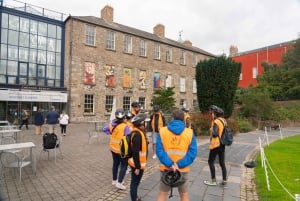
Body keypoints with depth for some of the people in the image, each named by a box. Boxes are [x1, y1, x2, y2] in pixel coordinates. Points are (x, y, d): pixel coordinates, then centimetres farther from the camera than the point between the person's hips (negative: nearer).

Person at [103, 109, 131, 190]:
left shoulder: (112, 124, -3)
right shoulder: (125, 126, -24)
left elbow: (104, 129, 12)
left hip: (113, 147, 7)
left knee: (115, 164, 22)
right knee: (124, 165, 7)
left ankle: (114, 180, 35)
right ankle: (119, 183, 4)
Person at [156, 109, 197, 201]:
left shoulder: (162, 131, -7)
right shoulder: (190, 133, -7)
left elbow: (159, 150, -14)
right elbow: (193, 153, -12)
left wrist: (169, 164, -16)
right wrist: (179, 164, -16)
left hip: (165, 168, 1)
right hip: (183, 170, 0)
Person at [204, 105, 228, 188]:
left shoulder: (216, 122, -18)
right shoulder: (223, 120, 9)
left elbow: (215, 134, -26)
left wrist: (211, 129, -8)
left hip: (215, 145, -8)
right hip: (222, 144, 8)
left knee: (211, 162, 6)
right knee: (222, 163, 12)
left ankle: (213, 181, 12)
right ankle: (224, 182, 17)